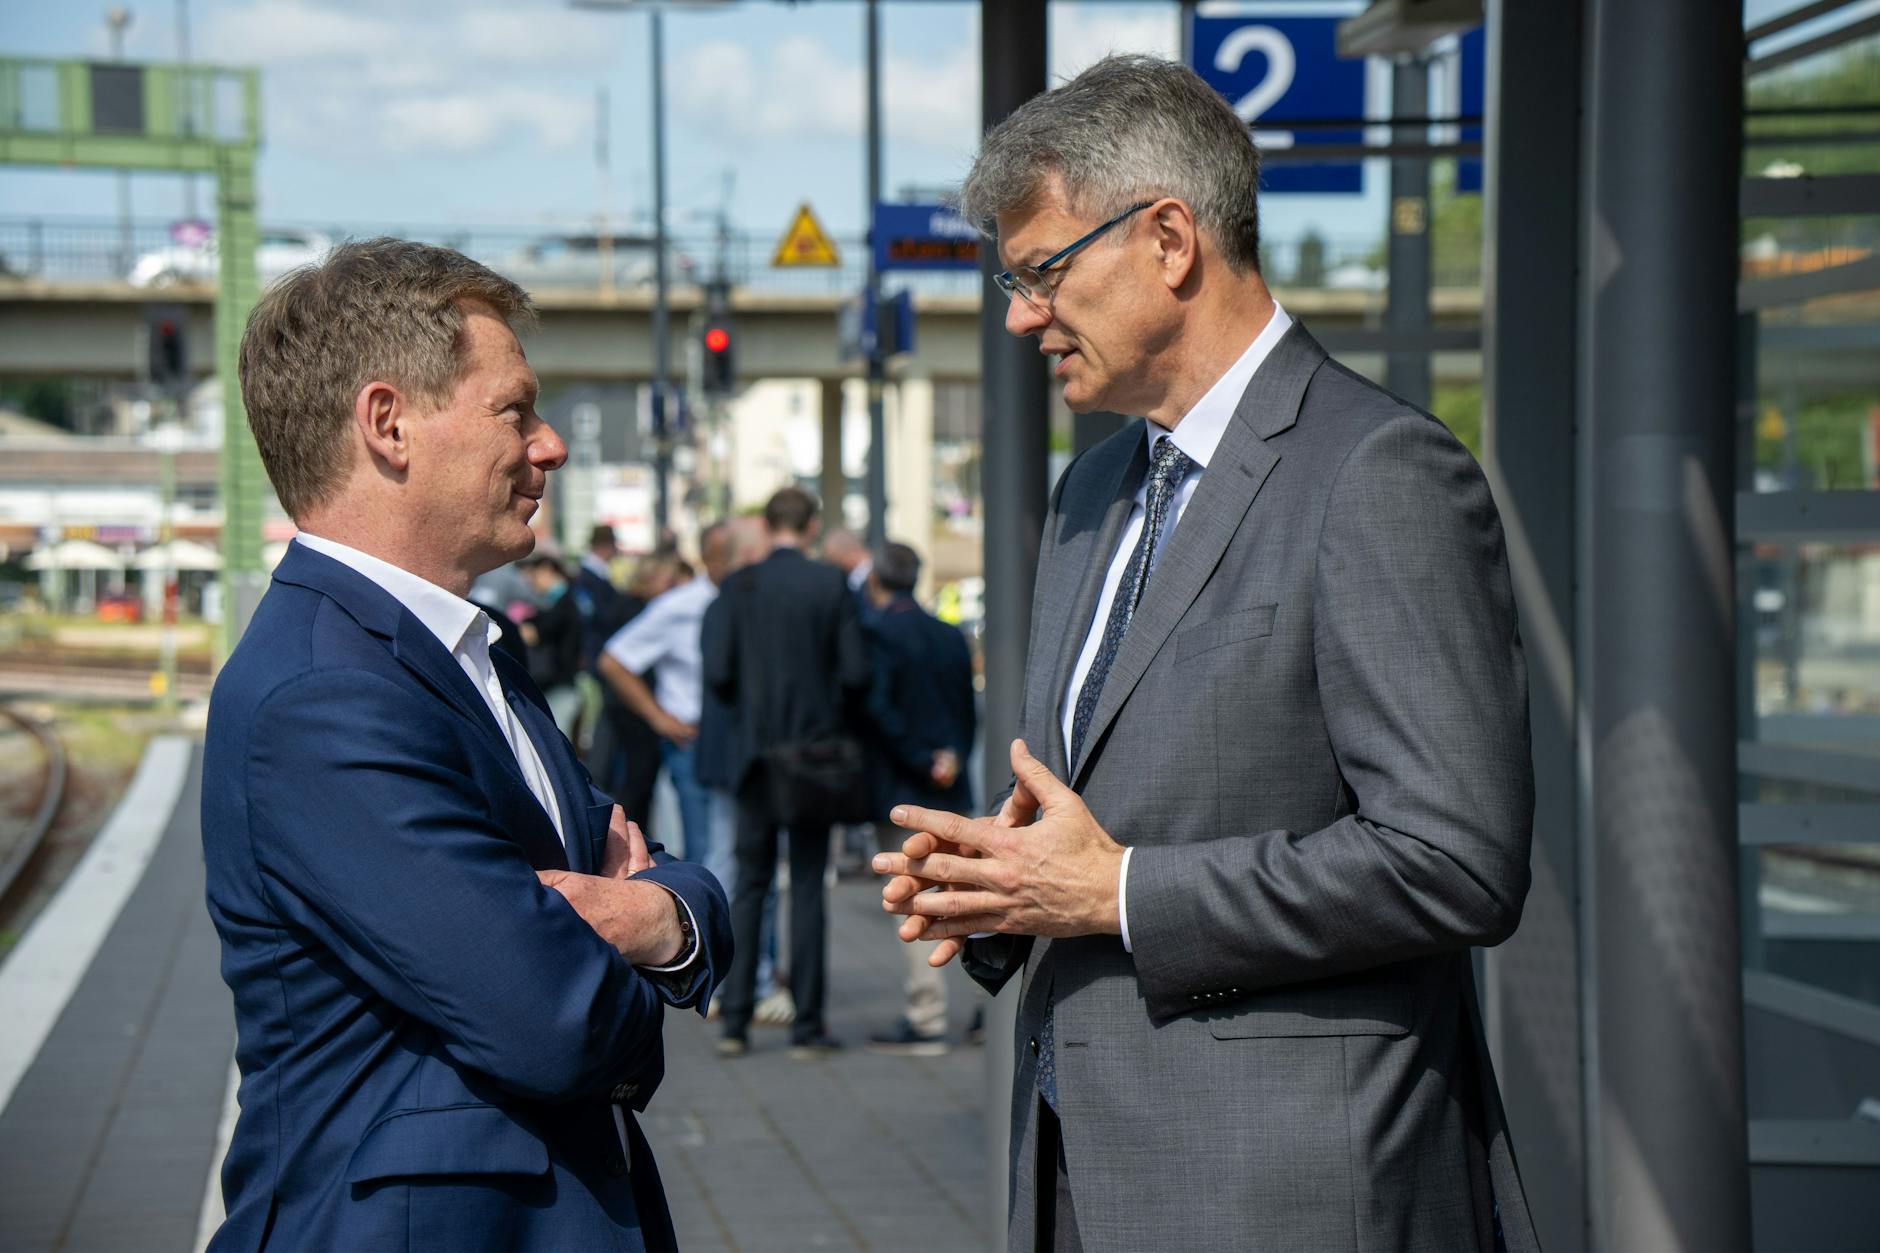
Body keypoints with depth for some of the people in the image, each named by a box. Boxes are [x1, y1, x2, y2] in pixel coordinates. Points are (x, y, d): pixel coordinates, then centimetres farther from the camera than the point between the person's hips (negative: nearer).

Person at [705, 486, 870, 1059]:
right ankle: (807, 1026, 4)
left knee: (749, 883, 9)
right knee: (808, 885, 3)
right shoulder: (832, 585, -5)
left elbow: (718, 671, -6)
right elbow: (855, 673, -8)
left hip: (757, 751, 1)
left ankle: (735, 1021, 7)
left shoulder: (739, 587, -2)